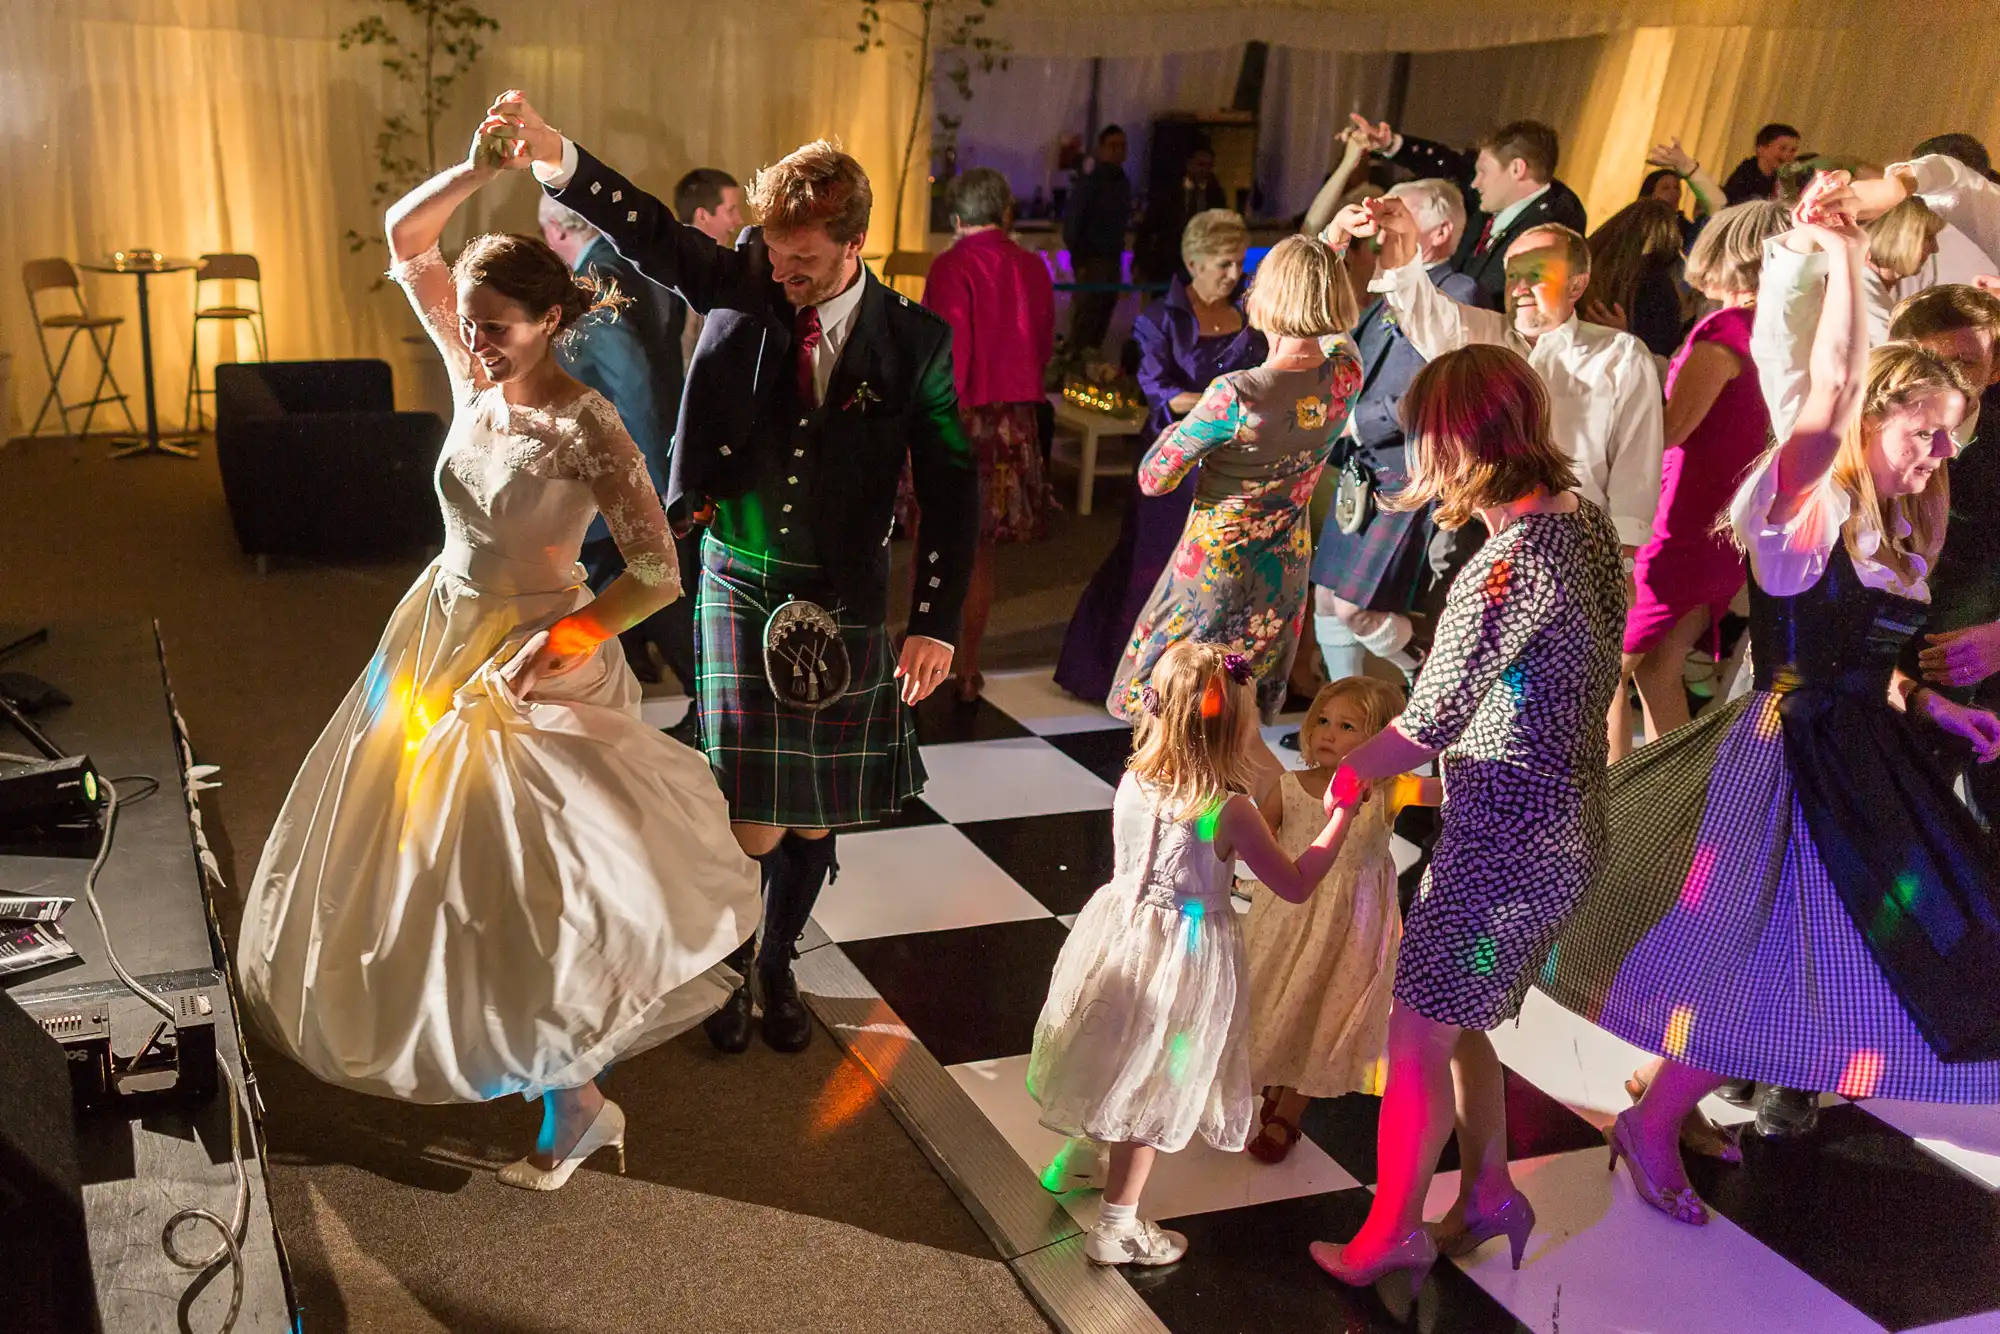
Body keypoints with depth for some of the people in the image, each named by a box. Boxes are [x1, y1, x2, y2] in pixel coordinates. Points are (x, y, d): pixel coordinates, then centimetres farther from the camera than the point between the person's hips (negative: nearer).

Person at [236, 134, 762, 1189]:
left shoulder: (586, 428, -22)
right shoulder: (476, 377, -4)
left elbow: (657, 576, -24)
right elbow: (405, 238, 3)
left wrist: (554, 643, -31)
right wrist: (478, 169, -10)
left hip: (531, 665, -7)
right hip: (438, 637, 7)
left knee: (531, 887, -2)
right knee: (440, 855, 21)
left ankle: (575, 1105, 14)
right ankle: (489, 1041, 44)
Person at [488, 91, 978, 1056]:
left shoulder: (913, 342, -7)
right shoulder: (744, 287, -5)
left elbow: (951, 489, -4)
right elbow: (654, 235, -21)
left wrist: (936, 623, -9)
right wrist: (559, 161, -39)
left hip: (845, 604, 1)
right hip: (741, 588, -1)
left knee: (816, 819, 11)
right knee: (756, 824, -3)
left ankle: (778, 965, 38)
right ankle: (731, 966, 27)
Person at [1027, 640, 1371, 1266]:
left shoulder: (1132, 782, -9)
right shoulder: (1230, 810, -24)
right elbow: (1296, 886, -13)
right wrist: (1343, 814, -6)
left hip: (1120, 932, 5)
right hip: (1185, 957, -5)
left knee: (1114, 1061, 27)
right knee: (1153, 1093, 10)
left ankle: (1073, 1155, 49)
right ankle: (1115, 1227, 22)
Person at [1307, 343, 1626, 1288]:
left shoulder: (1507, 563, -24)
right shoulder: (1583, 520, 3)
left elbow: (1427, 725, -18)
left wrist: (1339, 779, -4)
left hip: (1506, 839, -9)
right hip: (1563, 822, 9)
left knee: (1418, 1033, 5)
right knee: (1456, 1019, 22)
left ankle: (1390, 1237, 21)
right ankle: (1487, 1195, 36)